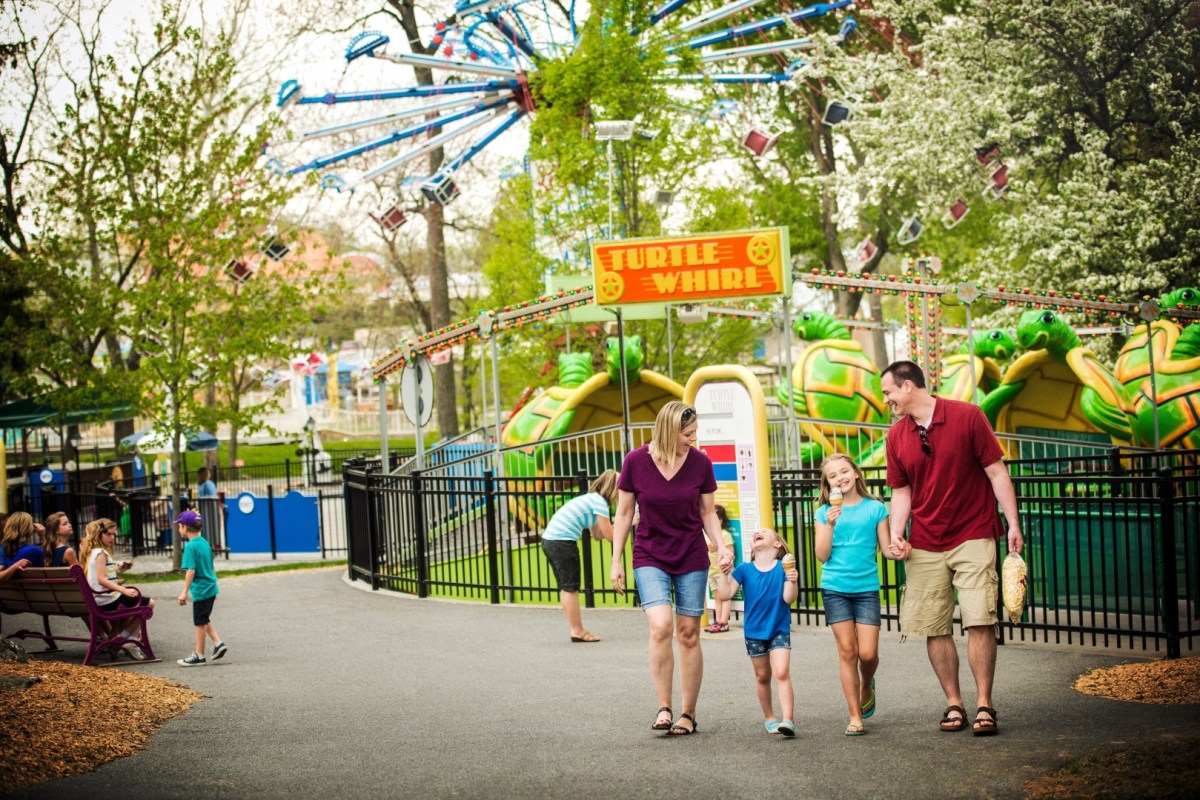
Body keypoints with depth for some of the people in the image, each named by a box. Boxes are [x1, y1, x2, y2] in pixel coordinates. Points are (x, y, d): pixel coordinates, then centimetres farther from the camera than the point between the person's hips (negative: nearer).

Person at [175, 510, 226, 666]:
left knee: (200, 623, 2)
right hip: (211, 588, 8)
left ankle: (199, 656, 10)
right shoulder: (205, 543, 9)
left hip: (200, 590, -8)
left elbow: (191, 570, -21)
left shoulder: (191, 546, -16)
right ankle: (218, 643, 12)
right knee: (204, 620, 22)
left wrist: (184, 592, -19)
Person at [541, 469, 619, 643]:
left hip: (549, 539, 10)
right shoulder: (600, 502, -7)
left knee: (566, 587, 14)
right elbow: (609, 534, -7)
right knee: (570, 588, -2)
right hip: (563, 542, -10)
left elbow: (598, 534, 22)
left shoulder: (591, 499, 22)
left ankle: (577, 629, 21)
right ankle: (578, 631, 4)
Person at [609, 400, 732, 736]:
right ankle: (663, 707, -8)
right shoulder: (636, 462, -10)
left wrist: (720, 545, -11)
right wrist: (616, 561, 2)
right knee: (660, 626, -20)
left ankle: (688, 714, 14)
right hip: (650, 557, -1)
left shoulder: (700, 463, -6)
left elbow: (707, 512, 6)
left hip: (691, 558, 1)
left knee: (689, 634, 3)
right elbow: (624, 513, 1)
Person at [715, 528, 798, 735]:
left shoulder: (784, 568, -9)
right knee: (762, 676, 14)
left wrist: (792, 581, -32)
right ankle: (769, 717, 29)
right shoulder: (744, 569, -3)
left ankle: (788, 720, -21)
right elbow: (726, 594, -7)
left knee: (782, 673, -16)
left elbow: (789, 598, -15)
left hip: (779, 630, -3)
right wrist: (725, 574, -20)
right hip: (754, 631, 3)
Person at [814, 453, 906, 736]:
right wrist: (830, 524, -12)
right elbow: (823, 555, 0)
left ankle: (867, 686, 30)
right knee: (847, 650, -1)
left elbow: (886, 548, 4)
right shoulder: (826, 512, 4)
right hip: (835, 588, 0)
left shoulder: (875, 508, 3)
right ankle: (855, 716, 5)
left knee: (868, 652, -6)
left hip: (866, 588, 0)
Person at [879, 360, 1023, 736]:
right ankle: (953, 704, 12)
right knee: (934, 628, 2)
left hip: (972, 537, -4)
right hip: (925, 546, 4)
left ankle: (984, 705, -6)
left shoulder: (967, 417, -6)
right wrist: (896, 534, -3)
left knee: (979, 619, -12)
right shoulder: (896, 436, 6)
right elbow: (901, 491, 12)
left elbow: (996, 472, -4)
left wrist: (1013, 524, -8)